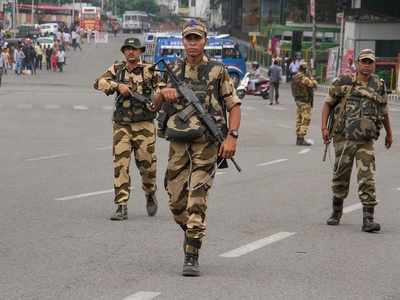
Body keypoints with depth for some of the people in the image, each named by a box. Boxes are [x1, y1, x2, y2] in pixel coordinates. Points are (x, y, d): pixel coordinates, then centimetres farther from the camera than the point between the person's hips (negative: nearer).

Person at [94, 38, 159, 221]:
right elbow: (99, 83, -3)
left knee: (146, 164, 1)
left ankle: (150, 195, 30)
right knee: (120, 165, -7)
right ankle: (121, 207, -6)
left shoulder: (149, 71, 2)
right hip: (121, 125, 1)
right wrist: (118, 86, -16)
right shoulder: (117, 69, 8)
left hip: (144, 125, -1)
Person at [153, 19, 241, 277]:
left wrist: (232, 137, -13)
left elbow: (234, 106, -1)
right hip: (178, 142, 4)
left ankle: (192, 257, -11)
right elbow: (156, 102, 12)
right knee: (176, 200, 8)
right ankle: (190, 231, 37)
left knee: (197, 201, -11)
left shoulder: (217, 71, -1)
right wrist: (164, 92, -11)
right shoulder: (175, 70, 10)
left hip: (206, 143, -4)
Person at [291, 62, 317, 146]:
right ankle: (301, 139, -10)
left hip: (298, 100, 10)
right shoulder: (304, 78, -19)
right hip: (305, 101, -10)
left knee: (299, 120, 13)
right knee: (305, 120, -7)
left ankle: (299, 139, 18)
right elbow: (314, 85, -18)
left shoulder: (295, 77, 10)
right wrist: (311, 78, -4)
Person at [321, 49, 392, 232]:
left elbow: (384, 111, 22)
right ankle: (336, 212, 30)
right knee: (341, 176, 9)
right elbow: (328, 103, 6)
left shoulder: (379, 86, 7)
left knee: (367, 178, -10)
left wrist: (389, 133, 31)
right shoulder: (344, 83, 0)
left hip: (365, 141, 1)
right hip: (344, 137, -1)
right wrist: (324, 127, -5)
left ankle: (368, 220, -12)